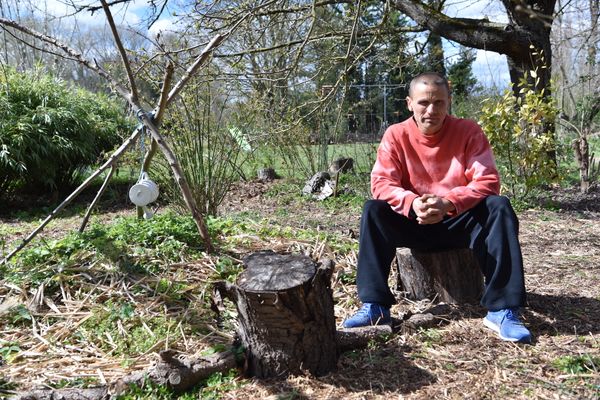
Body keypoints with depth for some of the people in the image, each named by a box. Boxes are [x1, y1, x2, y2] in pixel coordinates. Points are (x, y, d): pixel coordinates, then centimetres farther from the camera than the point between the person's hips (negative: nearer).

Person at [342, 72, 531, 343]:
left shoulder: (468, 131, -9)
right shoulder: (396, 135, -6)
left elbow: (487, 182, -16)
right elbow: (381, 182, -14)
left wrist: (448, 204, -33)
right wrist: (412, 204, -35)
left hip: (459, 221, 0)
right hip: (414, 222, 1)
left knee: (499, 207, -27)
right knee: (373, 211, -23)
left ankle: (502, 310, -26)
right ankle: (375, 306, -23)